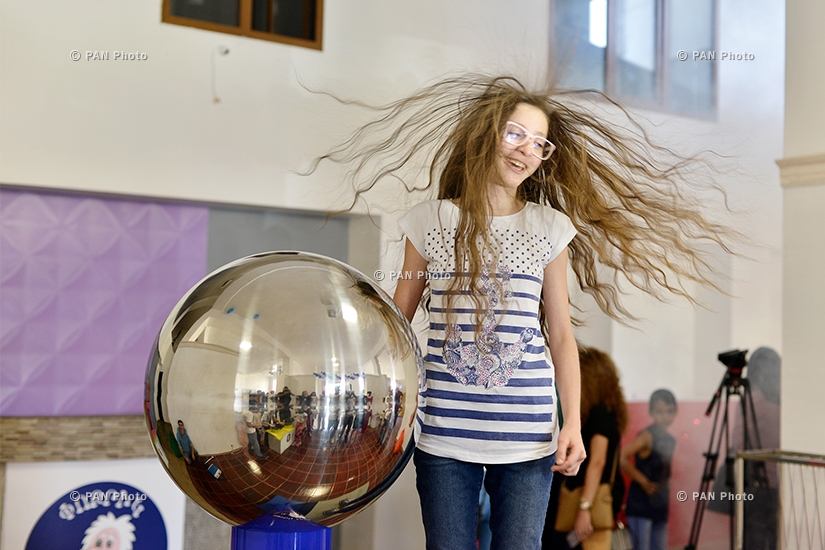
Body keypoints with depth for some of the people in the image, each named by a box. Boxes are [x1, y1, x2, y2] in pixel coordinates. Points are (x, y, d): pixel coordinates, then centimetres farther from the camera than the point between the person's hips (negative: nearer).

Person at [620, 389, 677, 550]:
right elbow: (621, 458, -25)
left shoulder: (670, 440, 11)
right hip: (640, 505, -8)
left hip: (660, 506, 8)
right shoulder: (647, 436, -13)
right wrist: (643, 481, -18)